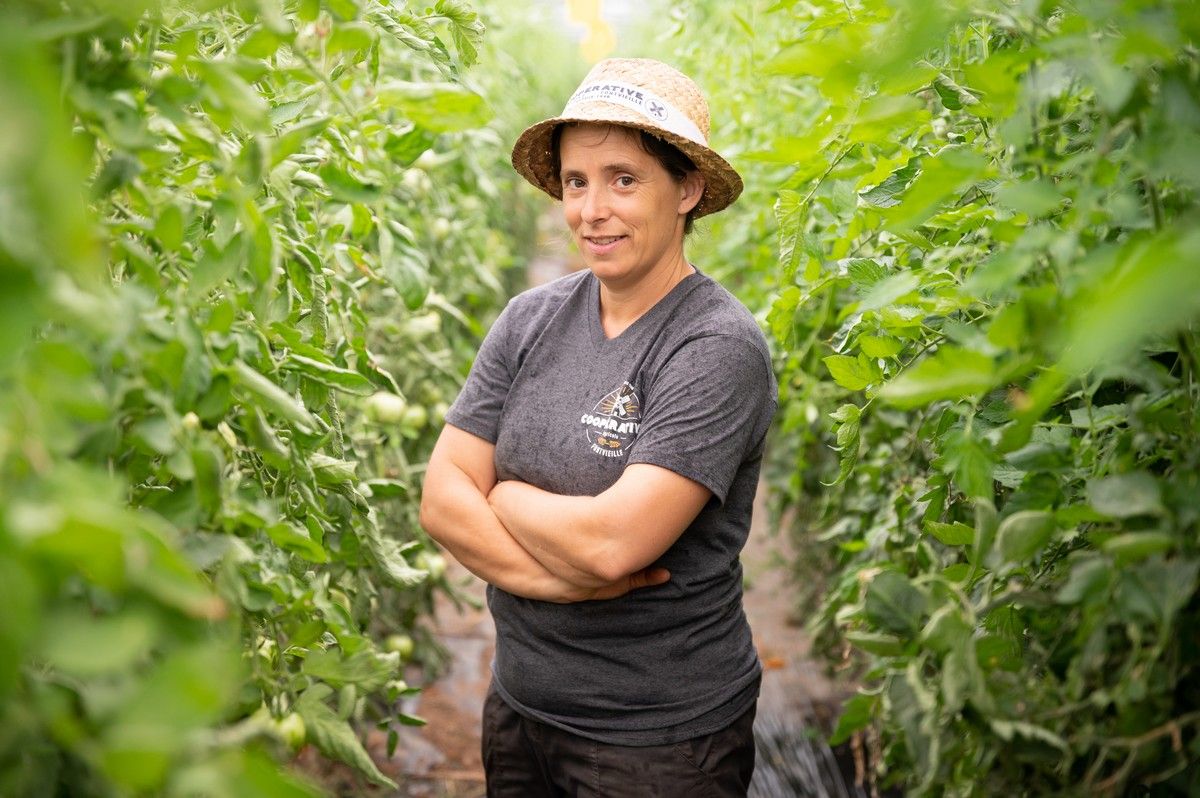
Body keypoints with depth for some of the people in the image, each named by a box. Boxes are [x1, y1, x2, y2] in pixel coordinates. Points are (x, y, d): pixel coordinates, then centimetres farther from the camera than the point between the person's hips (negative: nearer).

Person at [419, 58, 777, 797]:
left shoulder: (719, 348, -19)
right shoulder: (531, 320, -1)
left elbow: (613, 541, -28)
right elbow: (442, 499, -5)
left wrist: (501, 491, -10)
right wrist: (548, 576, -20)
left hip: (664, 737, -5)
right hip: (519, 705, 6)